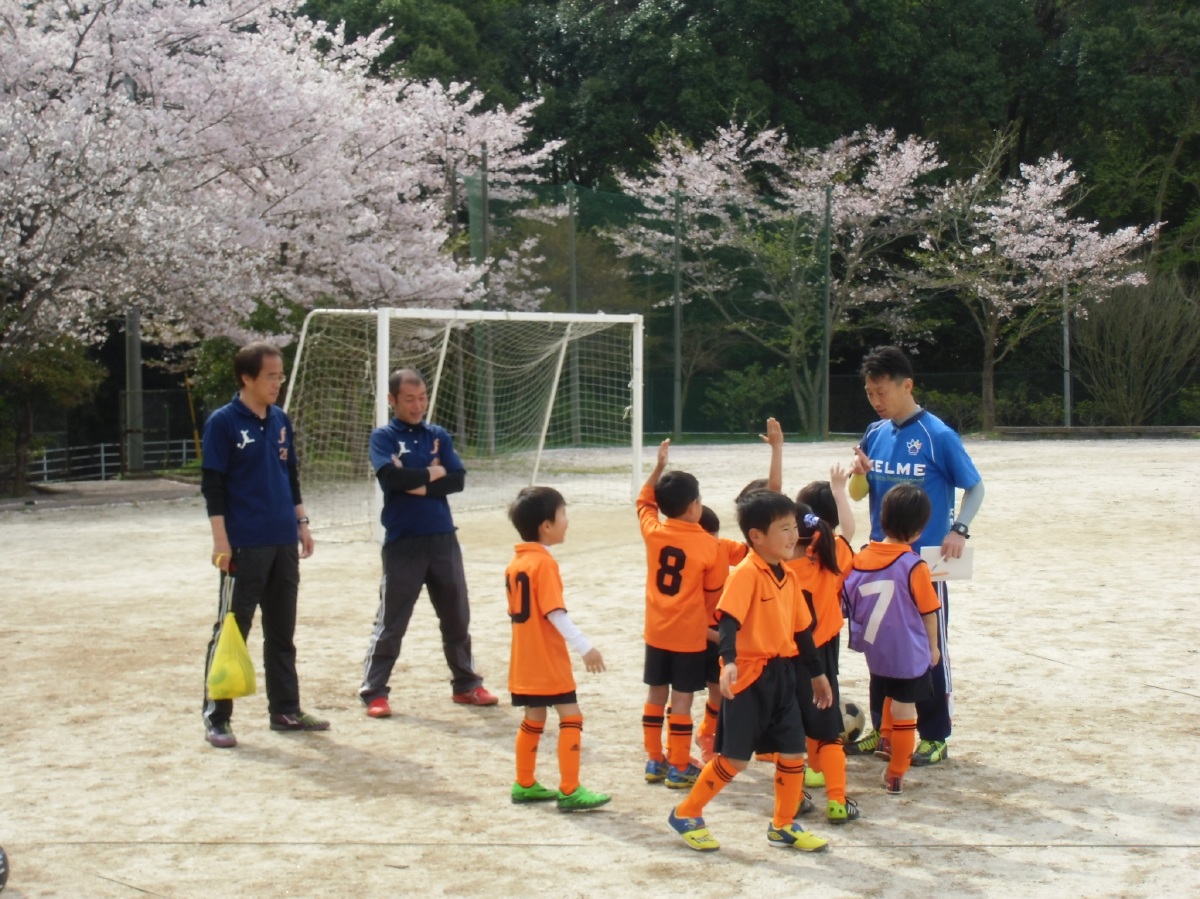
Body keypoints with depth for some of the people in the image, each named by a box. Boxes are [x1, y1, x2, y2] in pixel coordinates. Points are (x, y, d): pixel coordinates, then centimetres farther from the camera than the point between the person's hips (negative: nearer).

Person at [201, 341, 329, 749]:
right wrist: (221, 541, -14)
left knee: (282, 632, 13)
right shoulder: (223, 423, -8)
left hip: (284, 543, 7)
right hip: (244, 545, -7)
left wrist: (301, 523, 16)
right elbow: (212, 485, -10)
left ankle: (285, 710, 21)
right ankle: (216, 717, 3)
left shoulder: (281, 421, 12)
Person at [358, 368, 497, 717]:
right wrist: (432, 473, -7)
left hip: (443, 538, 4)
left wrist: (418, 485, -12)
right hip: (403, 541, -4)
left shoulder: (439, 436, 10)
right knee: (391, 622, -1)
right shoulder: (383, 437, -1)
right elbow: (390, 476, -18)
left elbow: (458, 479, -1)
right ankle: (374, 692, 6)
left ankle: (466, 684, 24)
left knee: (457, 617, 11)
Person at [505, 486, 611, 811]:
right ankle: (569, 791, -7)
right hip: (548, 660, -9)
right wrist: (585, 648, -21)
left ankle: (524, 785, 22)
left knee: (533, 718, 16)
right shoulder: (544, 562, -17)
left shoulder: (515, 563, 9)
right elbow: (555, 613, -22)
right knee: (571, 717, -4)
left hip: (525, 660, 9)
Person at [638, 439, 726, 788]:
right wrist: (706, 618, 16)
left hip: (656, 631, 4)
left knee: (656, 694, 13)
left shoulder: (653, 532, -5)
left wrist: (658, 466, 16)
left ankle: (655, 761, 20)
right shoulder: (709, 546, -13)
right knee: (682, 699, 1)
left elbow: (644, 501, 16)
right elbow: (714, 591, -2)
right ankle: (678, 767, 6)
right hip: (690, 633, -4)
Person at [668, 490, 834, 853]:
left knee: (792, 752, 7)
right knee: (735, 757, -2)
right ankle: (686, 814, 14)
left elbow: (801, 629, 19)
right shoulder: (746, 573, -14)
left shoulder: (788, 577, 10)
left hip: (781, 673, 7)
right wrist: (728, 661, -40)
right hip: (749, 675, -7)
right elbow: (729, 619, -24)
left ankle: (783, 826, 23)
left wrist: (817, 673, 25)